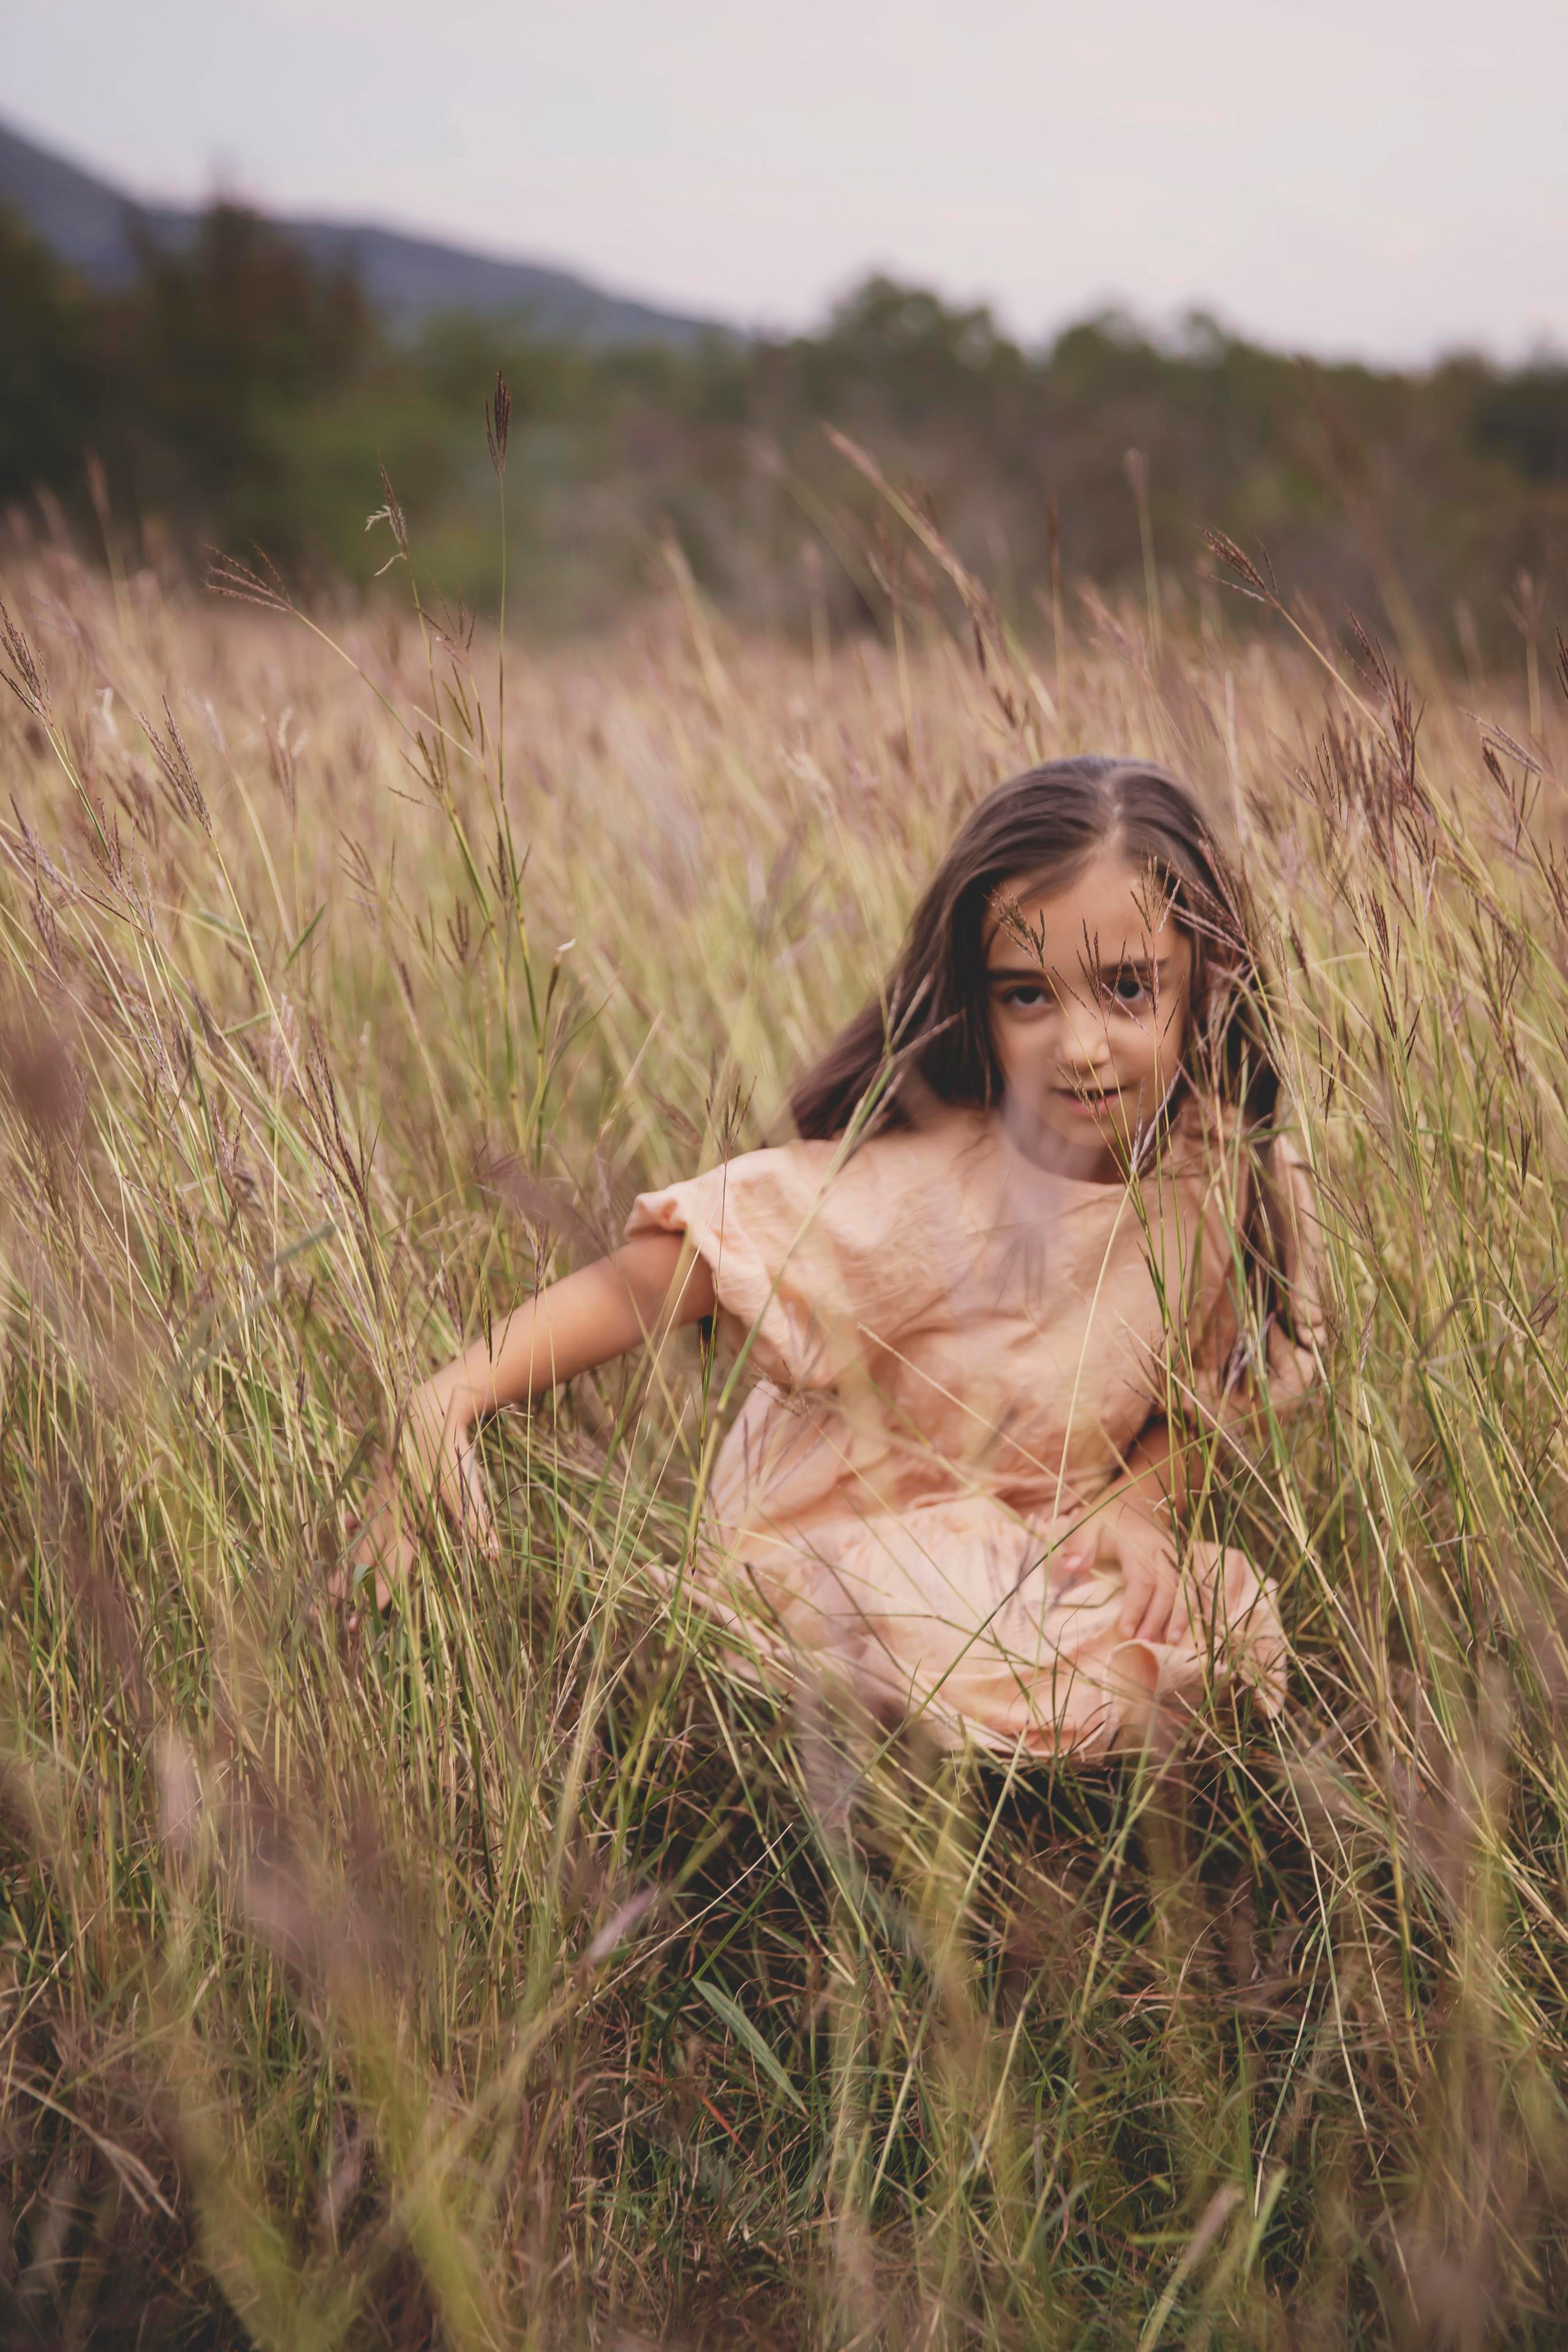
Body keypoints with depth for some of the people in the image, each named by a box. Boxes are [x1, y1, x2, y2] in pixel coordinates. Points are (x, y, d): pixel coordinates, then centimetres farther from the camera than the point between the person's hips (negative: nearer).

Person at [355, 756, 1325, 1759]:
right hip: (836, 1538, -5)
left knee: (1224, 1631, -19)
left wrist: (1138, 1501, -14)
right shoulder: (915, 1185, -26)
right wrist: (449, 1399, -40)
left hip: (1036, 1540, 5)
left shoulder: (1247, 1189, -10)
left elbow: (1221, 1403, 6)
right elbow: (655, 1276, -28)